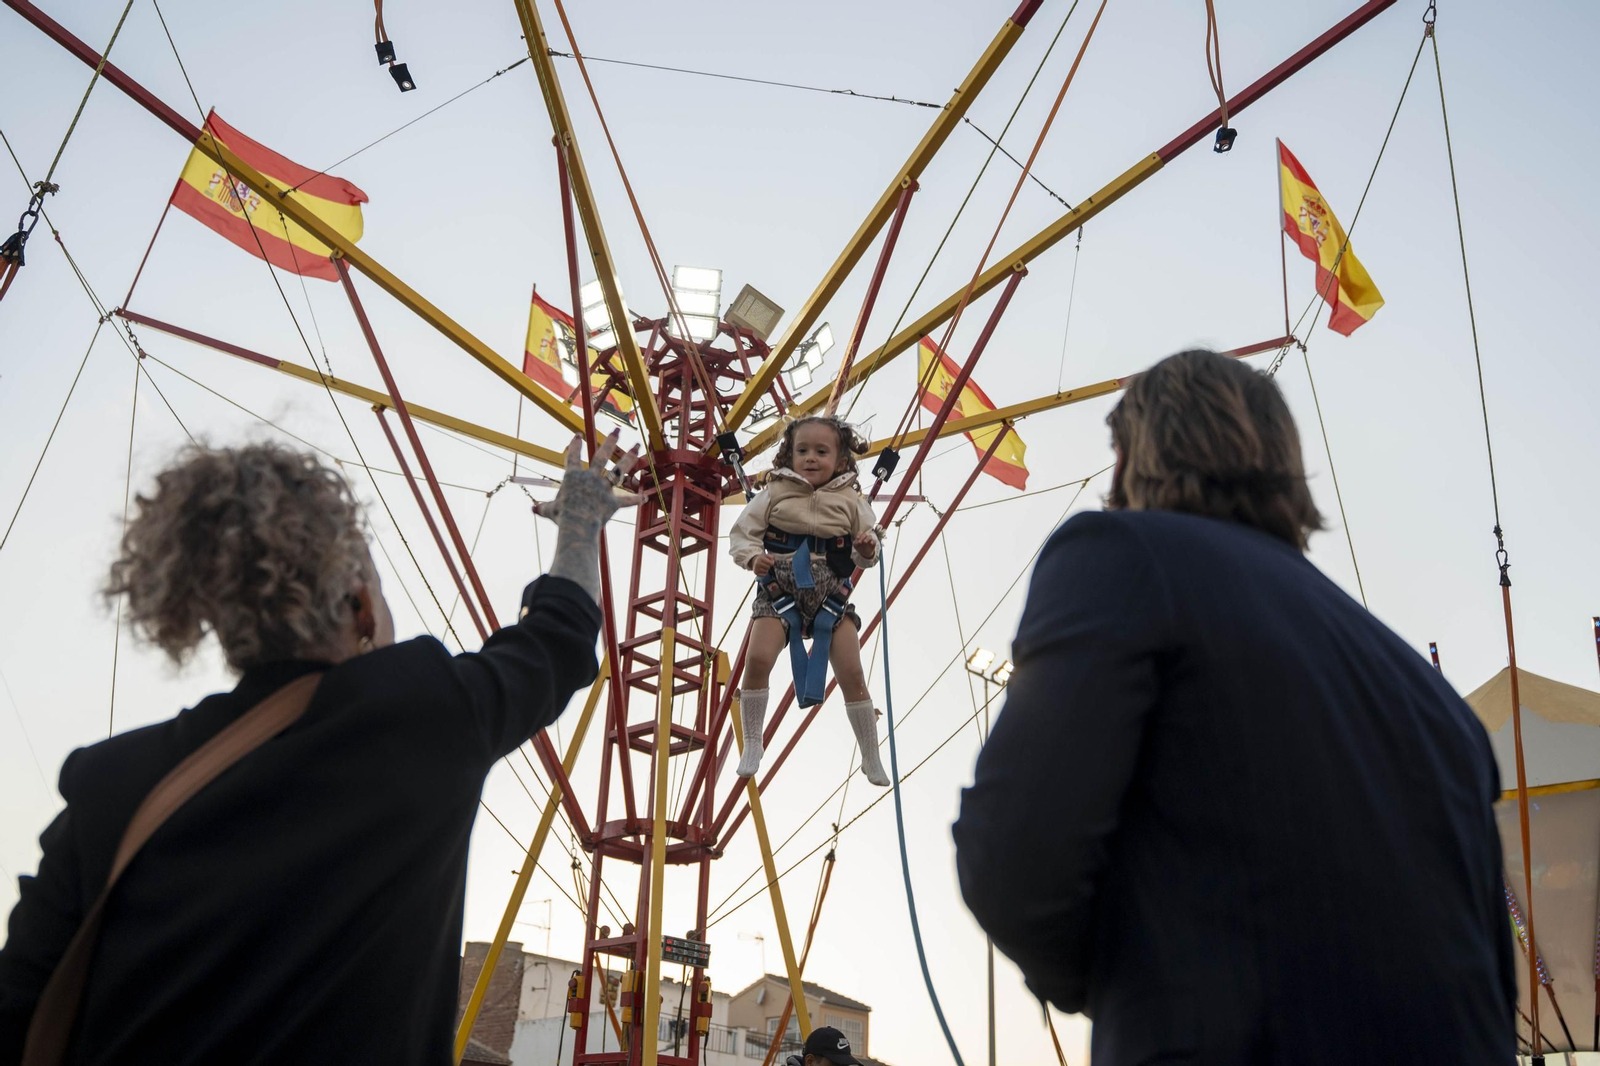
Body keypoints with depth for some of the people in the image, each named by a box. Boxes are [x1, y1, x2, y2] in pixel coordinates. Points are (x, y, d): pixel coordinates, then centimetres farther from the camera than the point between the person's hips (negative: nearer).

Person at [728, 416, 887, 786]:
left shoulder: (851, 501, 3)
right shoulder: (774, 493, 0)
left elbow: (867, 554, 10)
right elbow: (741, 533, 2)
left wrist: (868, 549, -14)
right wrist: (753, 557, -18)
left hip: (832, 597, 1)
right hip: (780, 593, -1)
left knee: (852, 674, -3)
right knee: (757, 659, -19)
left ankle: (871, 758, 14)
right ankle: (751, 746, 1)